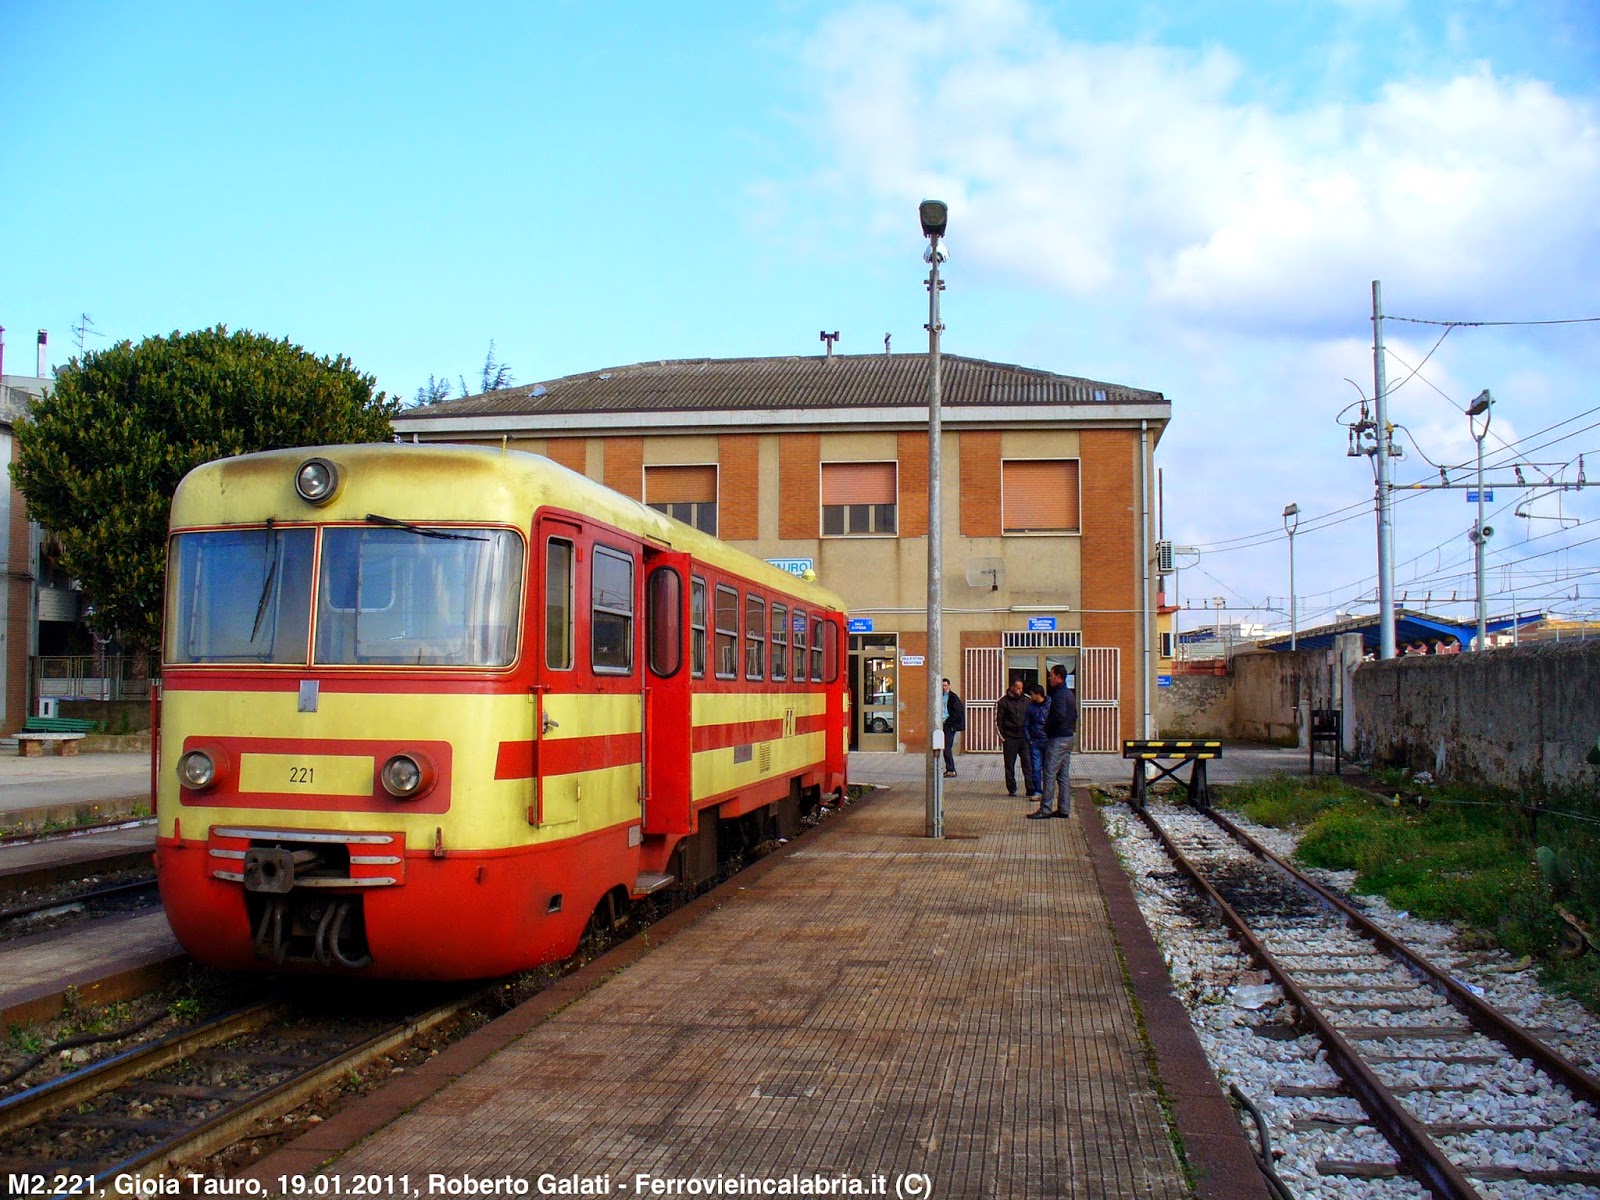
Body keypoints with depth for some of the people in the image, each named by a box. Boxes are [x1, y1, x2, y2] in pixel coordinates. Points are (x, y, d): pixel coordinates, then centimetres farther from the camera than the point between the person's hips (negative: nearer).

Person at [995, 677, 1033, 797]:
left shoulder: (1027, 700, 4)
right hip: (1010, 738, -1)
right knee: (1010, 765, 5)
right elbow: (998, 721, 2)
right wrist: (1001, 737, -3)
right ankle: (1012, 789, 14)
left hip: (1025, 737, 1)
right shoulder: (1003, 701, -1)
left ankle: (1030, 789, -2)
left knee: (1028, 764, -4)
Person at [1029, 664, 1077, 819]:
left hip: (1057, 739, -10)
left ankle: (1045, 809, -9)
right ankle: (1064, 809, 12)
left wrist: (1047, 726, -10)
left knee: (1050, 774, -8)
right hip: (1068, 738, 10)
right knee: (1064, 775, 11)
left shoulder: (1059, 695, -15)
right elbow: (1074, 716, 23)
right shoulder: (1070, 694, 16)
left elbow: (1059, 716, -25)